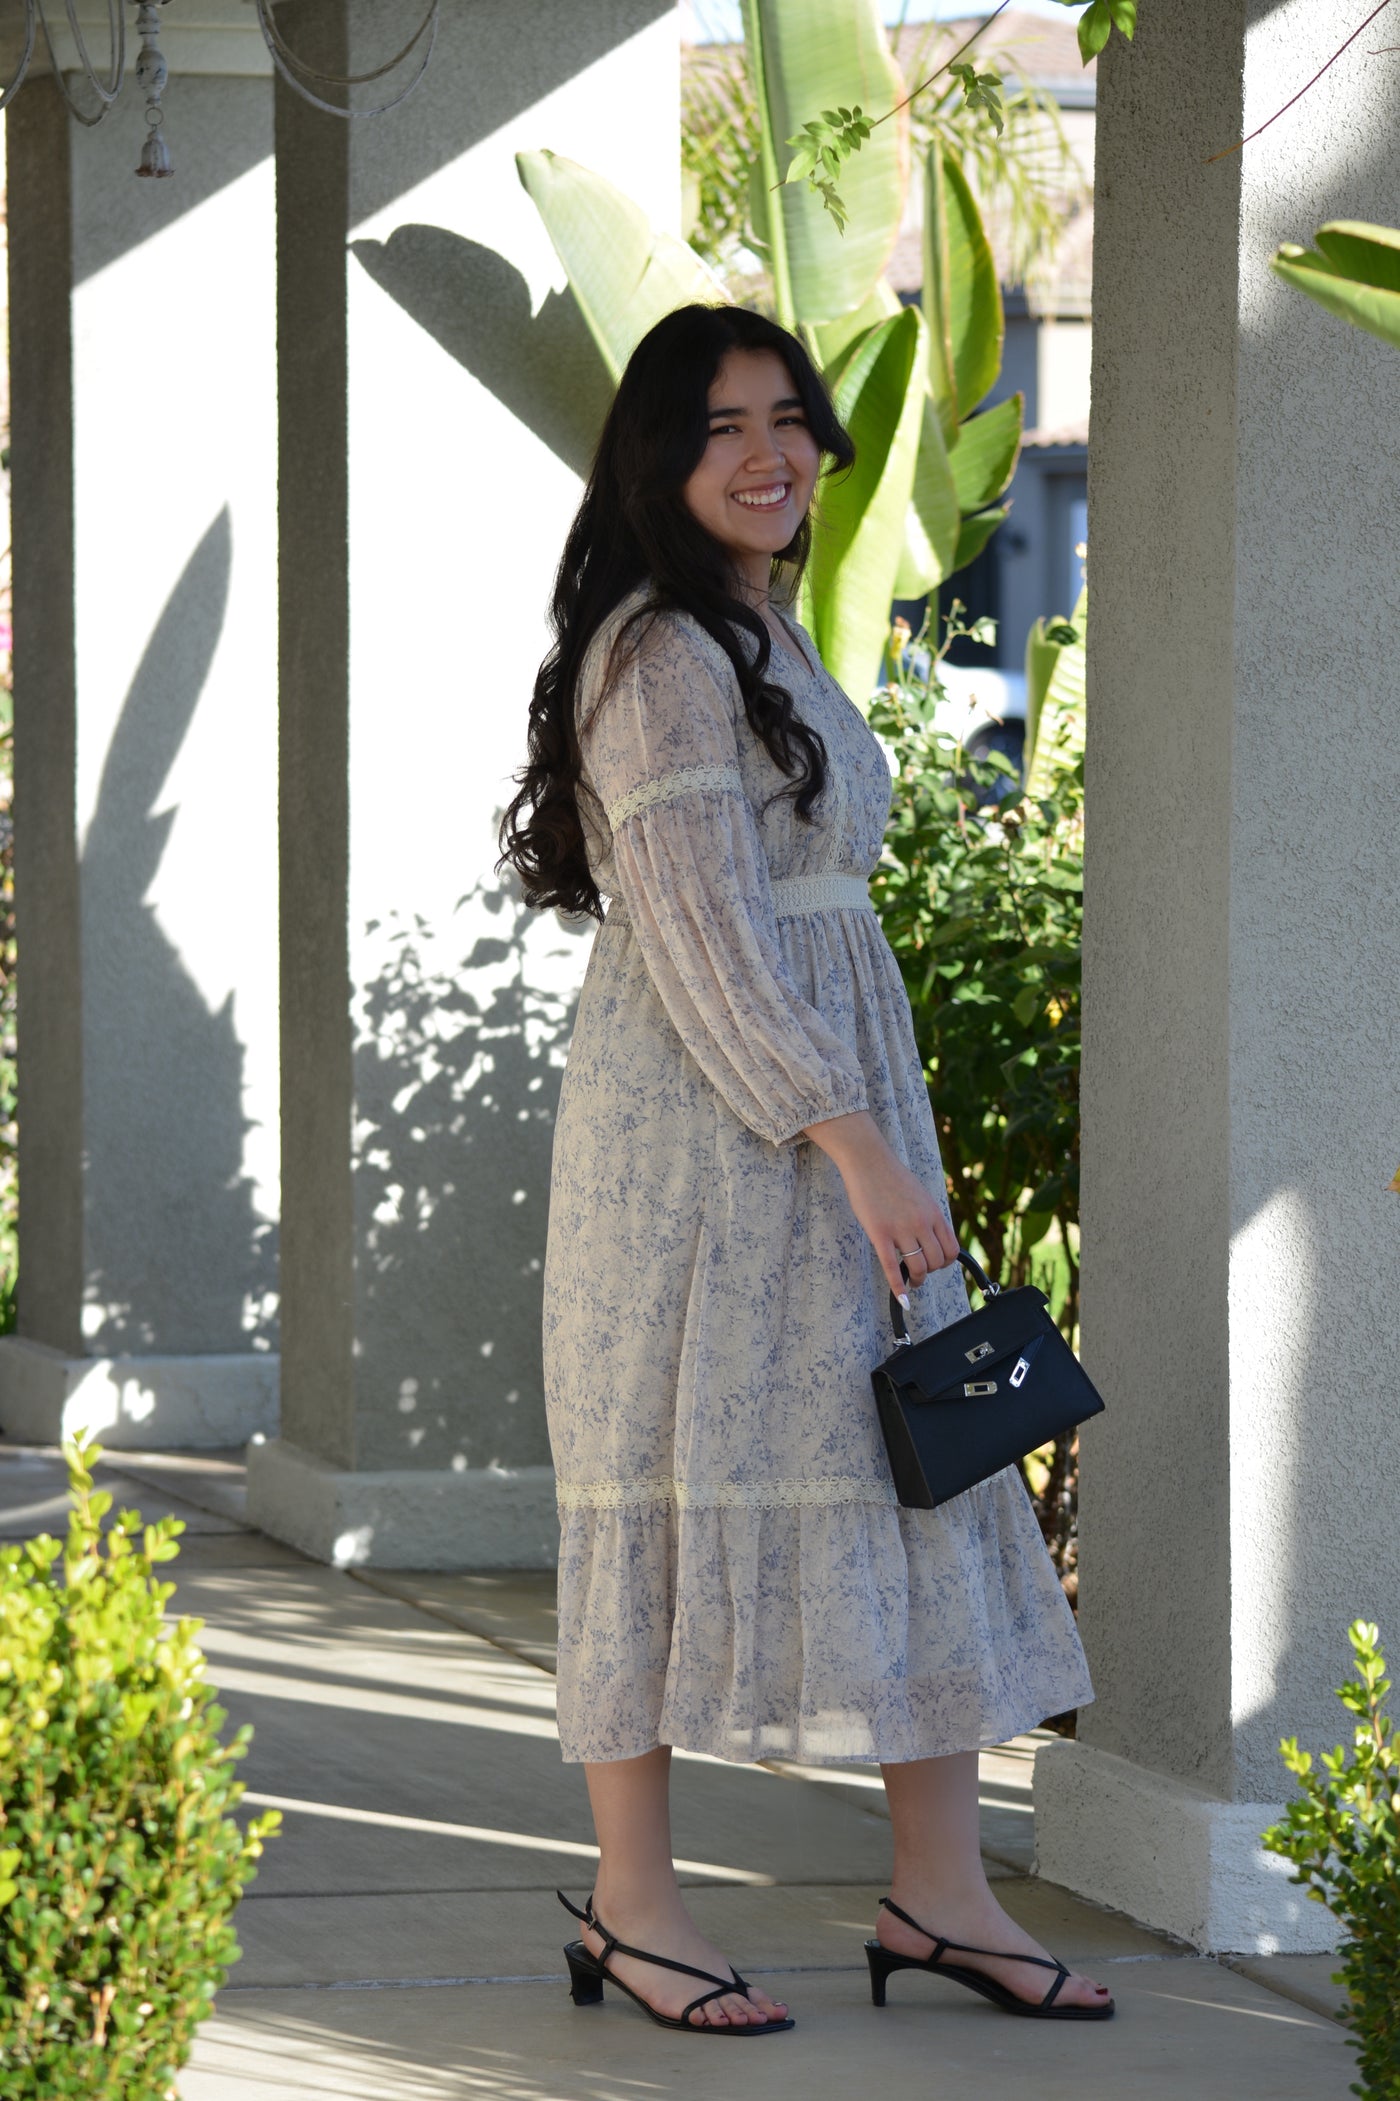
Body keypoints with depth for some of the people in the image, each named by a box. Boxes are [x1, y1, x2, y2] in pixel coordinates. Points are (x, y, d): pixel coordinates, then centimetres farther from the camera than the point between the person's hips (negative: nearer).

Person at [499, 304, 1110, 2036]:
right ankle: (630, 1903, 5)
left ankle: (939, 1892, 9)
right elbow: (696, 941, -18)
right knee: (684, 1483, -4)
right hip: (699, 1123, -9)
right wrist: (854, 1144, -22)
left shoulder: (767, 645, 18)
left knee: (924, 1481, 6)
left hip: (829, 1107, 9)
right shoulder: (662, 653, -12)